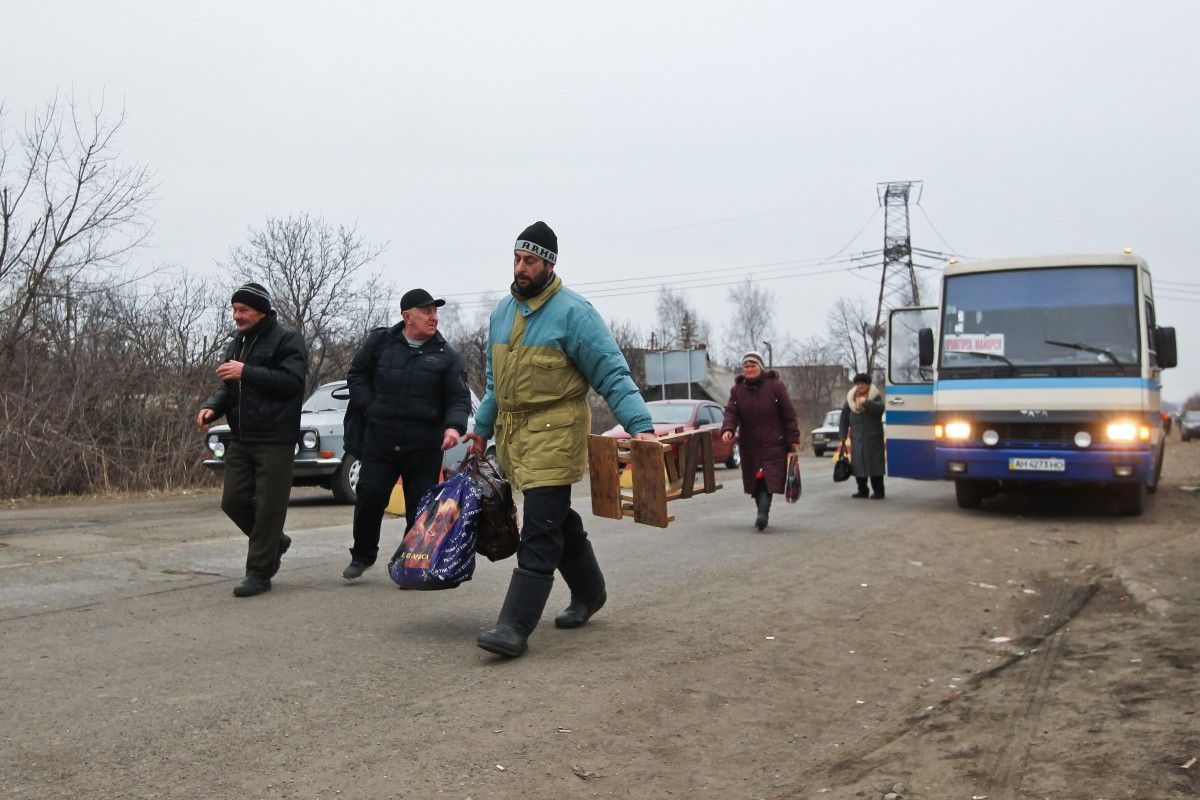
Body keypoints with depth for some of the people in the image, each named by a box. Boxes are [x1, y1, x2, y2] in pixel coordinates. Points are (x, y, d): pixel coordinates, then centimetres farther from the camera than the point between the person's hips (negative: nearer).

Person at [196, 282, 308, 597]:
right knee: (233, 501, 8)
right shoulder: (238, 343, 17)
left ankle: (259, 572, 7)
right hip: (240, 439, 8)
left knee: (268, 507, -3)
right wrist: (212, 407, 1)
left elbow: (293, 381, -19)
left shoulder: (286, 339, -8)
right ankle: (275, 541, 31)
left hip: (274, 440, -8)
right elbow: (229, 387, 22)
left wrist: (247, 373, -22)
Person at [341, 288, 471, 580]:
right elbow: (357, 375, 15)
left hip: (425, 446, 0)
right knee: (369, 498, 2)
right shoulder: (381, 342, 4)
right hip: (380, 440, 1)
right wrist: (370, 410, 3)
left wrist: (454, 426, -21)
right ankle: (362, 555, 24)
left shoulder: (446, 355, 1)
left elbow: (459, 398, -2)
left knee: (420, 507, 5)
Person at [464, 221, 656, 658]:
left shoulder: (573, 312, -10)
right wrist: (482, 427, 23)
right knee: (559, 520, 18)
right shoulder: (502, 312, 13)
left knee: (540, 529, -10)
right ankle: (589, 592, 37)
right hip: (512, 432, 8)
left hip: (554, 433, -8)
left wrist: (640, 425, -21)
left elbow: (612, 374, -13)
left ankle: (516, 626, -11)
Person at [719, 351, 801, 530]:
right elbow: (731, 412, -2)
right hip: (749, 445, 4)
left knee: (768, 479, -15)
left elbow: (788, 414, -1)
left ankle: (763, 513, -22)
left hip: (773, 443, -3)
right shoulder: (737, 390, 8)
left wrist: (793, 439, -4)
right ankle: (763, 514, 17)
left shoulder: (775, 386, -2)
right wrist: (728, 429, -23)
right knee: (755, 481, 6)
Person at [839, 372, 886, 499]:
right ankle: (862, 490, 16)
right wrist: (842, 436, 6)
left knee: (874, 464, -5)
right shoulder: (850, 399, 11)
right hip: (856, 439, 4)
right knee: (858, 465, 4)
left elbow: (880, 408, -22)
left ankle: (878, 491, 1)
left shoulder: (875, 397, 1)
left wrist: (866, 402, -34)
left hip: (873, 438, -4)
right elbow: (844, 419, 12)